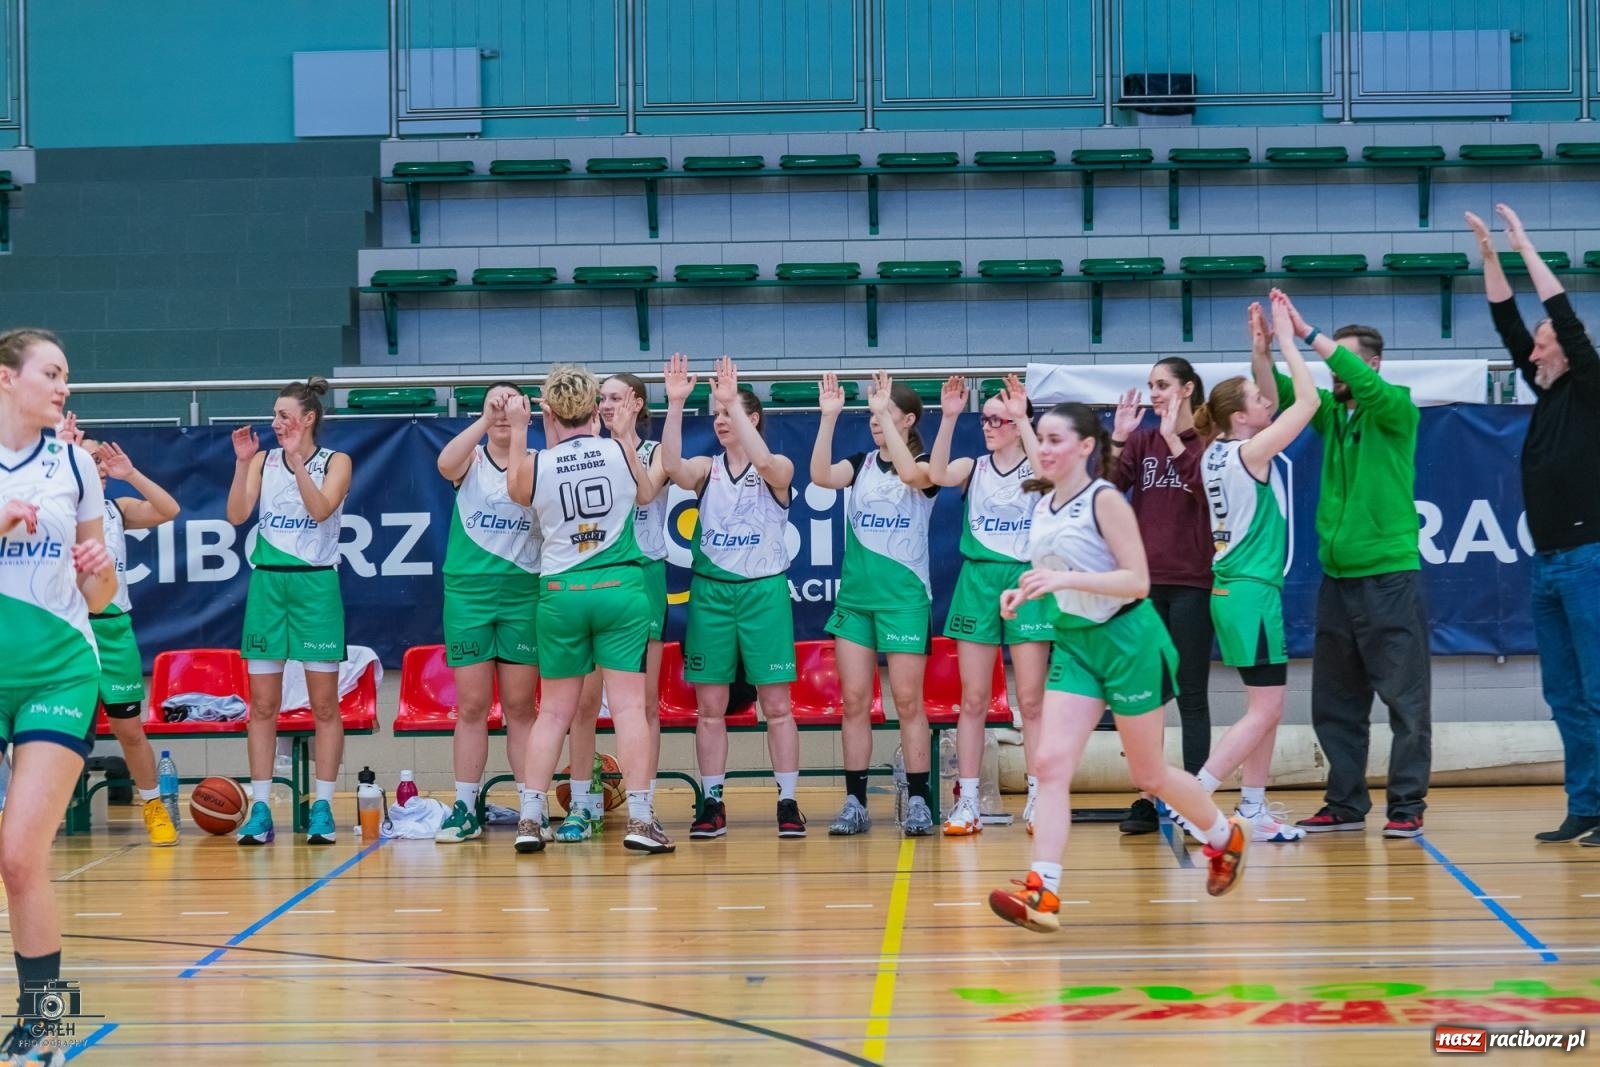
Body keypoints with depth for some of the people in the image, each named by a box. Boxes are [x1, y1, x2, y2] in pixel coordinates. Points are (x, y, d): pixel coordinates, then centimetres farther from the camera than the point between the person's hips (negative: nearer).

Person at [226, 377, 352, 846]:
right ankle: (260, 809, 4)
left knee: (324, 705, 0)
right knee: (262, 705, 1)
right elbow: (237, 514, -2)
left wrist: (296, 460, -21)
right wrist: (243, 463, -12)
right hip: (268, 581, 3)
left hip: (316, 583, -3)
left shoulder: (335, 462, 1)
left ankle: (323, 808, 5)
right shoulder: (264, 460, 8)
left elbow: (321, 509, -15)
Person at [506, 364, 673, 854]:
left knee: (554, 711, 10)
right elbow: (646, 495, 16)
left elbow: (517, 492, 19)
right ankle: (639, 819, -5)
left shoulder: (535, 465, -5)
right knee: (629, 706, -2)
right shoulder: (618, 451, -4)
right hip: (620, 587, -1)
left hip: (560, 593, 1)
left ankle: (530, 818, 8)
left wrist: (518, 433, 26)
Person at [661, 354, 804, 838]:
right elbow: (672, 467, -16)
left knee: (776, 704, -1)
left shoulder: (779, 470, -1)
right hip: (711, 590, 3)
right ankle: (712, 803, 9)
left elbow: (763, 461, -25)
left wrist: (733, 401, -25)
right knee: (709, 706, 3)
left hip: (763, 590, -3)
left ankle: (788, 802, 3)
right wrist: (675, 404, -24)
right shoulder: (707, 468, 6)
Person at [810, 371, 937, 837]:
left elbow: (912, 473, -26)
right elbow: (821, 476, -10)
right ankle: (855, 802, 4)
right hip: (855, 593, 4)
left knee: (908, 700, -4)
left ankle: (918, 801, 1)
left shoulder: (925, 466, -2)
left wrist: (884, 413, -26)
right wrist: (828, 418, -19)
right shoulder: (861, 463, 9)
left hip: (904, 594, -4)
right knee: (854, 700, 1)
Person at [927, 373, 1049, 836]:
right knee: (973, 700, 2)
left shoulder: (1035, 468, 2)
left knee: (1032, 700, -2)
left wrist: (1022, 419, -24)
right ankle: (967, 803, 4)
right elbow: (938, 474, -13)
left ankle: (1038, 799, 4)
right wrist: (948, 418, -22)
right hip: (977, 580, 2)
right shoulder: (973, 468, 8)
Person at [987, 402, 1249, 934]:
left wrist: (1065, 579, -31)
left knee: (1149, 774, 8)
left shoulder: (1104, 499, -16)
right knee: (1051, 765, -10)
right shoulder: (1044, 505, 6)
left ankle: (1227, 836, 35)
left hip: (1128, 641, -6)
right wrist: (1024, 591, 0)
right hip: (1074, 643, 6)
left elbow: (1137, 581, -21)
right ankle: (1041, 894, -15)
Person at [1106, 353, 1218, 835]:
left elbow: (1210, 486, -18)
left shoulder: (1209, 440, -1)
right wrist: (1117, 440, -16)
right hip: (1144, 580, 4)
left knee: (1192, 695, 0)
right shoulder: (1141, 440, 8)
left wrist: (1174, 440, -24)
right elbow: (1110, 486, -3)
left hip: (1192, 582, -4)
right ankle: (1145, 801, 10)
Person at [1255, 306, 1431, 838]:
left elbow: (1364, 383, -24)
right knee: (1335, 702, 10)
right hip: (1337, 577, 6)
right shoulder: (1331, 410, 10)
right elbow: (1278, 391, -2)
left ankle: (1407, 804, 2)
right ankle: (1346, 803, 18)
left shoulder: (1396, 410, -5)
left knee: (1405, 699, -2)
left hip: (1390, 575, -6)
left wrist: (1307, 332, -25)